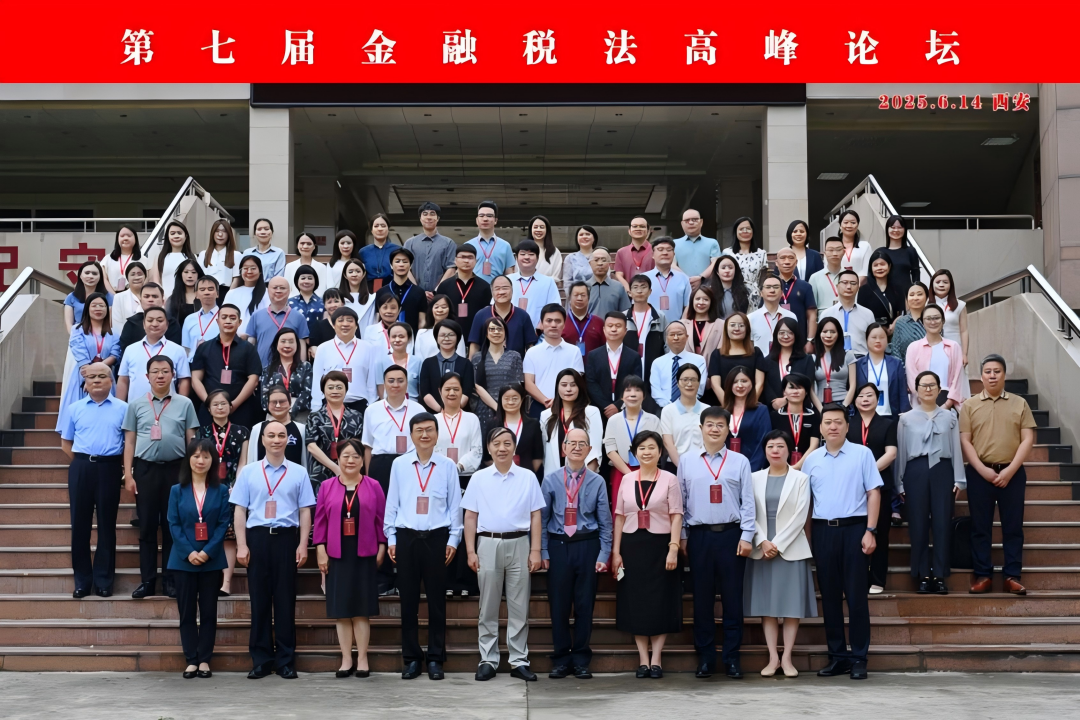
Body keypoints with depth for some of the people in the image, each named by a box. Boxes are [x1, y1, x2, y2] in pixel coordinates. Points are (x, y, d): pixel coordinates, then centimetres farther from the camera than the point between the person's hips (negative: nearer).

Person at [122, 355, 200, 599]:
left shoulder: (184, 404, 4)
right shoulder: (136, 404, 6)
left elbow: (191, 441, 5)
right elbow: (130, 441, 6)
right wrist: (128, 474, 0)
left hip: (175, 468, 0)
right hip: (145, 468, 0)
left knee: (173, 525, 5)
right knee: (147, 526, 4)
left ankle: (170, 579, 12)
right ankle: (147, 580, 9)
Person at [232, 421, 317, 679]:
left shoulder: (299, 473, 6)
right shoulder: (249, 472, 6)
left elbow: (305, 511, 3)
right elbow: (240, 510, 4)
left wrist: (303, 545, -4)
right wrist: (241, 545, -3)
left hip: (286, 537, 0)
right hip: (257, 536, 1)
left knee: (285, 600, 4)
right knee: (259, 599, 4)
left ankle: (286, 660, 11)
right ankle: (261, 660, 13)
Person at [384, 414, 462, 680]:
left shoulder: (448, 466, 1)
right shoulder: (399, 465, 4)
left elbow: (455, 505, 4)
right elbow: (392, 504, 7)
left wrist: (453, 540, 0)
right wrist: (391, 538, 4)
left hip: (437, 538, -1)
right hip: (406, 538, 1)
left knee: (437, 601, 4)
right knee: (408, 601, 5)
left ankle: (435, 659, 13)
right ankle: (411, 658, 14)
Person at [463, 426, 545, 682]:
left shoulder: (528, 477, 4)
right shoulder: (479, 478, 4)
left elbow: (535, 517, 4)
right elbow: (470, 517, 5)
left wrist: (535, 551, -2)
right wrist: (471, 551, -1)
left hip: (519, 544, 0)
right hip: (488, 545, 0)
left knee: (519, 607, 4)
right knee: (488, 607, 5)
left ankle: (519, 661, 10)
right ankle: (487, 661, 11)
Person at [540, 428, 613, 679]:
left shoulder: (597, 482, 1)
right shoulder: (550, 480, 3)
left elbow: (605, 521, 3)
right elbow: (542, 517, 5)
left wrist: (604, 555, -3)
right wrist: (542, 552, 0)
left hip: (587, 545, 0)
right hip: (558, 545, 0)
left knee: (585, 604, 5)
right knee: (558, 604, 4)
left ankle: (581, 660, 16)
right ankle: (561, 660, 16)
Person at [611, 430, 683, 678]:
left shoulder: (669, 479, -1)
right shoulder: (627, 480, 8)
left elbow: (676, 516, -4)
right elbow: (619, 516, 8)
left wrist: (673, 549, -13)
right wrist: (615, 551, 2)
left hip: (660, 545, -3)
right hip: (632, 546, 3)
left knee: (660, 601, 0)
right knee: (635, 601, 4)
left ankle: (656, 659, 7)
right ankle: (643, 659, 10)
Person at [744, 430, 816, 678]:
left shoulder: (800, 478, 1)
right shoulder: (755, 478, 7)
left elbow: (800, 517, -6)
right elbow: (750, 514, 3)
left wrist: (777, 544, -11)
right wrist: (762, 542, -10)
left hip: (790, 549, -2)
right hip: (762, 549, 2)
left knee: (792, 604, 0)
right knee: (766, 604, 3)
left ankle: (787, 657, 6)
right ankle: (773, 657, 8)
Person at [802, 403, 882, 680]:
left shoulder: (862, 454, 1)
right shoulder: (812, 459, 9)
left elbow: (873, 492, -1)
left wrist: (870, 530, -9)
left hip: (854, 528, -3)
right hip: (822, 530, 3)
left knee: (856, 595, -1)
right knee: (829, 596, 7)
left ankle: (859, 658, 6)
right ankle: (837, 656, 15)